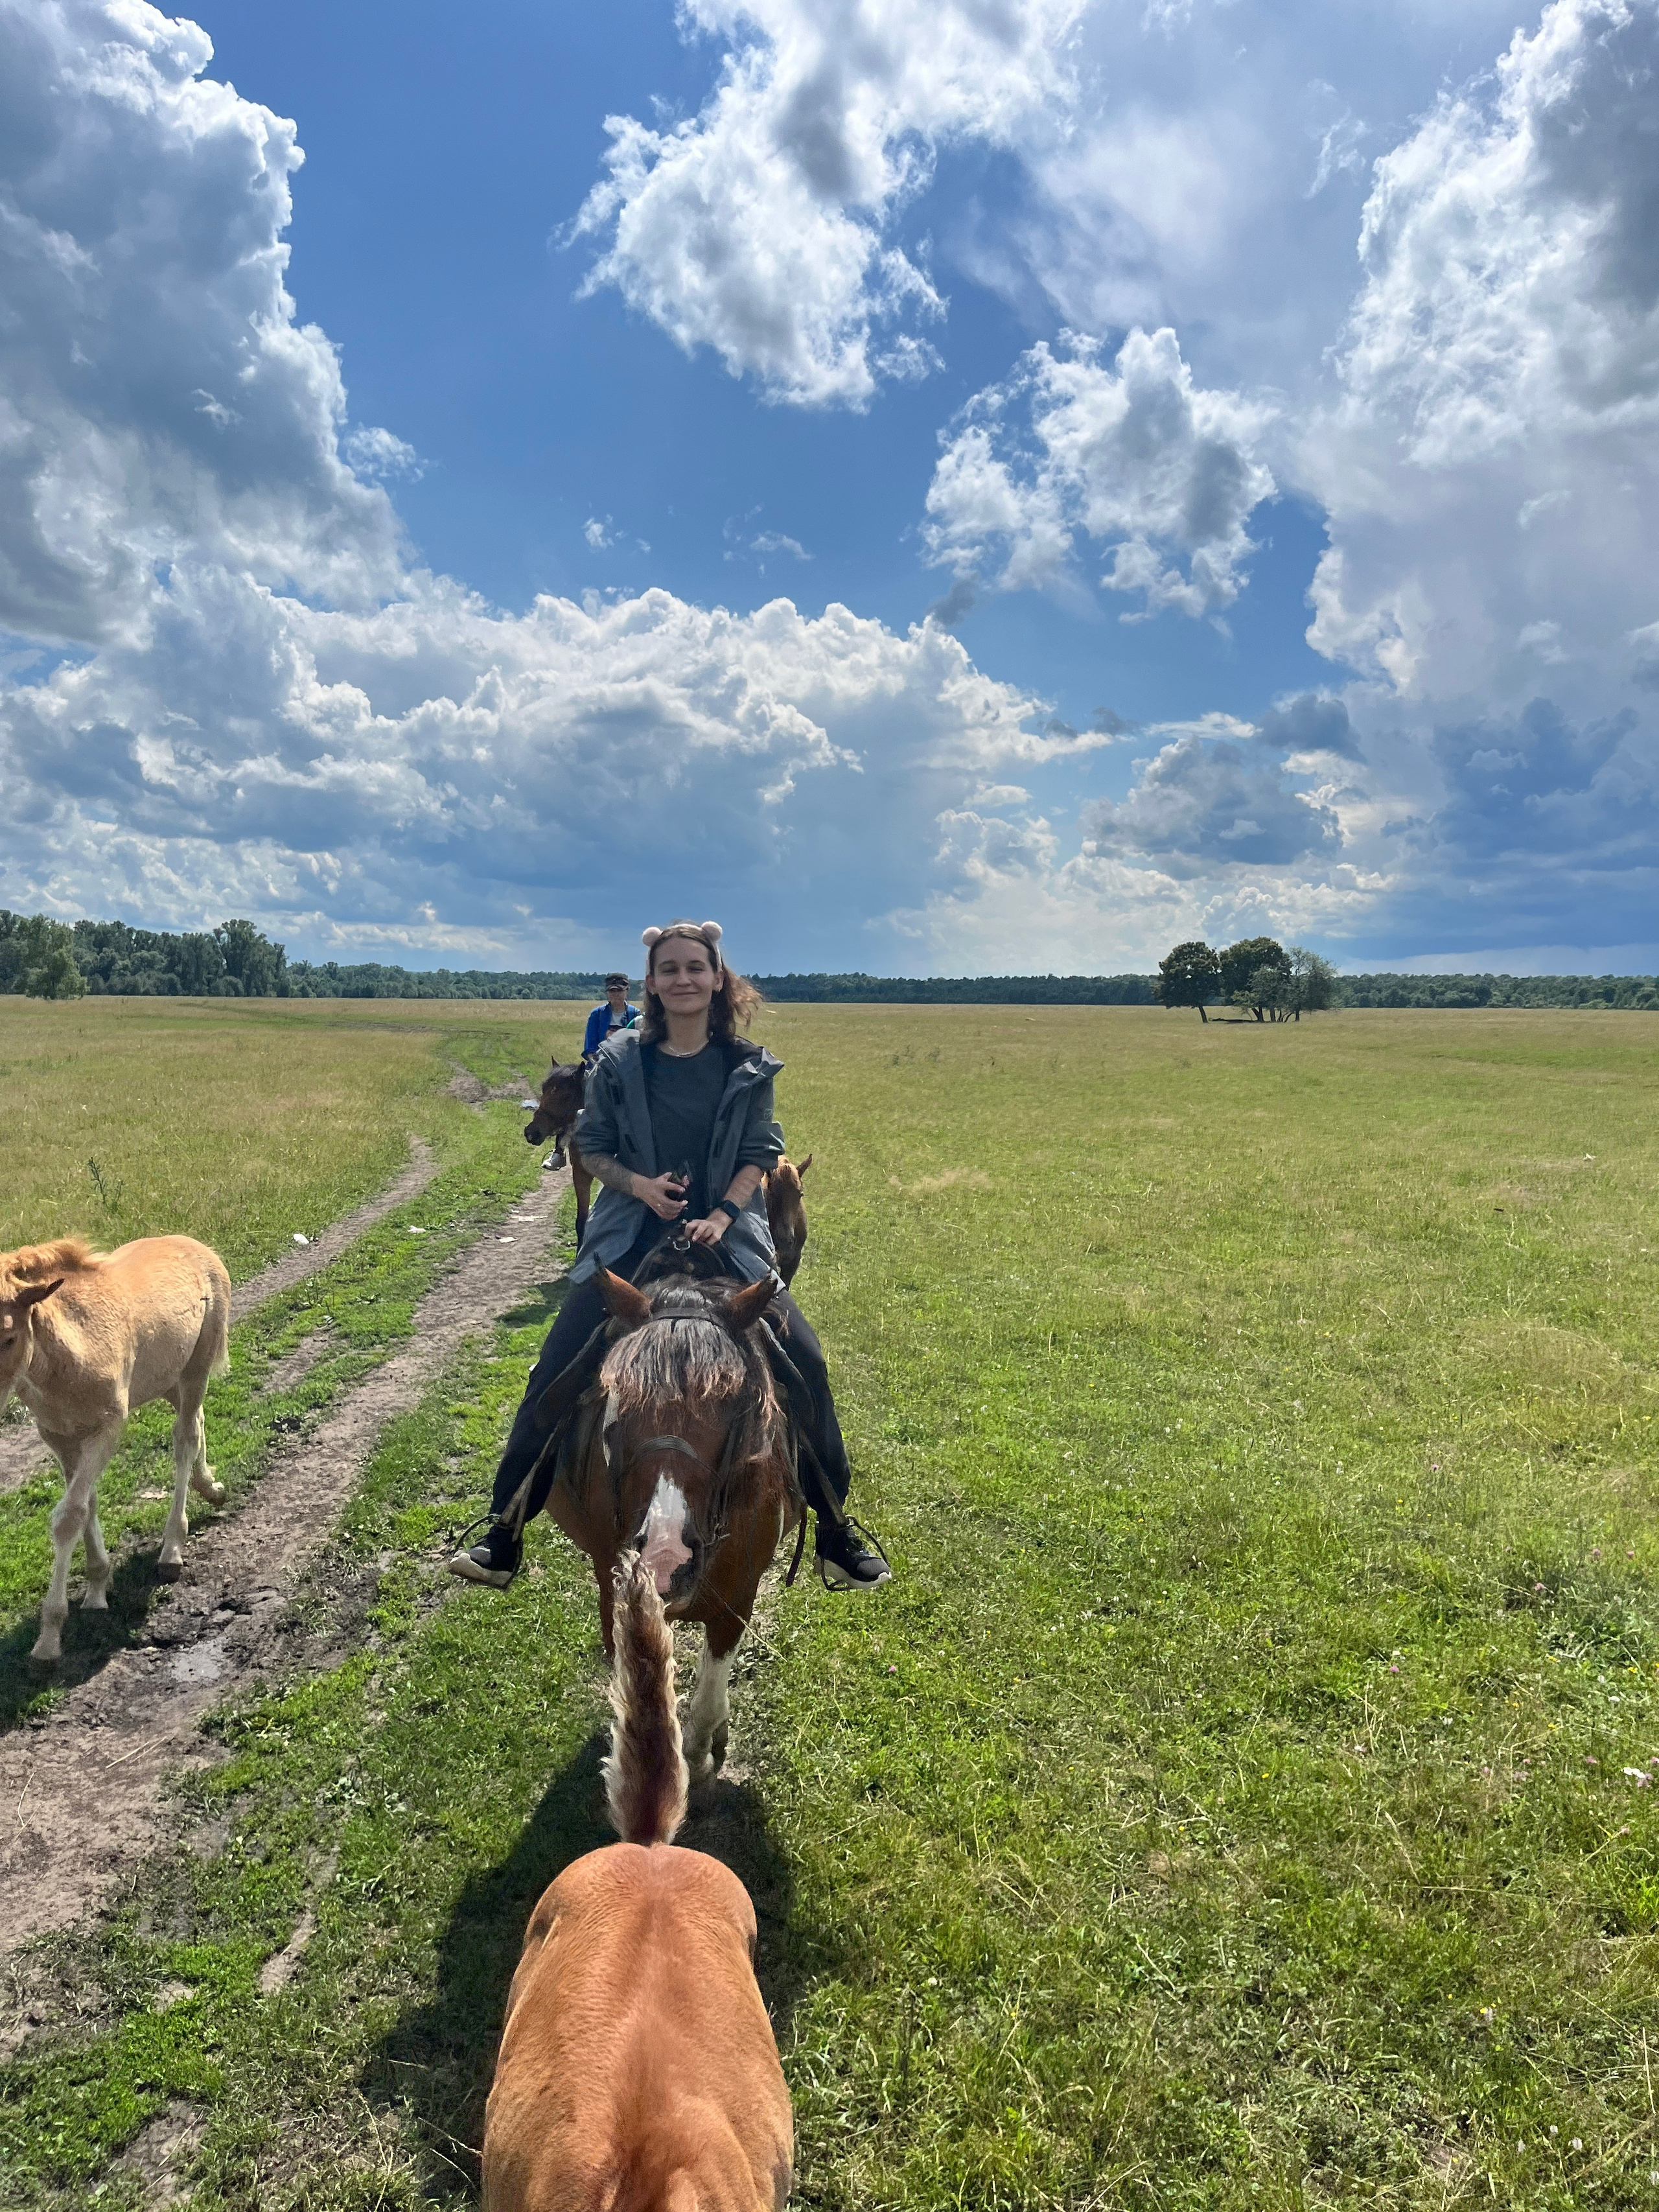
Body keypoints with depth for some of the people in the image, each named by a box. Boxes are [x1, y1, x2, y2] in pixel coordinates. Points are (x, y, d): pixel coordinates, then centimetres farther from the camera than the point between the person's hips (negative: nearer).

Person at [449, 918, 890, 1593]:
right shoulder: (620, 1060, 0)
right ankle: (504, 1534, 9)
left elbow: (760, 1153, -1)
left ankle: (836, 1530, 8)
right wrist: (639, 1184, -14)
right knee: (555, 1374, -8)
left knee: (804, 1363, -11)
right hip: (631, 1239, 0)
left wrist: (722, 1213, -17)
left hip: (727, 1238, 0)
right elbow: (592, 1146, 5)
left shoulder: (748, 1067, 0)